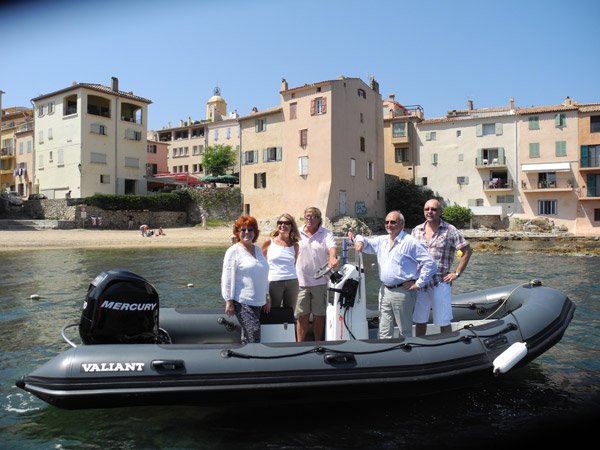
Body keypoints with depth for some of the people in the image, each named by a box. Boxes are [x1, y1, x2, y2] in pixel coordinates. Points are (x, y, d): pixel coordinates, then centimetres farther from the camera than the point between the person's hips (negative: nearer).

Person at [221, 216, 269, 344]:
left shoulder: (258, 249, 15)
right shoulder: (234, 251, -5)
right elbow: (227, 278, -7)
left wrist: (266, 299, 20)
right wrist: (229, 302, -11)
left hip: (257, 301, 6)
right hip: (242, 302, -6)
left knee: (248, 335, 10)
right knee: (254, 332, -15)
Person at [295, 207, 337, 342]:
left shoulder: (326, 234, 2)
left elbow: (332, 246, -16)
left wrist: (333, 257, -39)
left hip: (319, 281, 0)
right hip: (301, 281, 1)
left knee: (318, 315, 9)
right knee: (302, 315, 6)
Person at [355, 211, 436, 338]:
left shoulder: (410, 242, -9)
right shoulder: (381, 241, 12)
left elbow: (429, 263, -12)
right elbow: (367, 243, 23)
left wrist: (418, 283, -12)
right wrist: (360, 241, -2)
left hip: (402, 292, -6)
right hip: (385, 290, 6)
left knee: (405, 332, 5)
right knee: (384, 332, 12)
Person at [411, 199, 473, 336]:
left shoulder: (450, 230, -3)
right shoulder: (416, 230, 9)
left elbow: (467, 251, -1)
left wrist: (457, 273, -4)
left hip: (440, 282, -4)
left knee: (444, 322, 4)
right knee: (419, 320, 13)